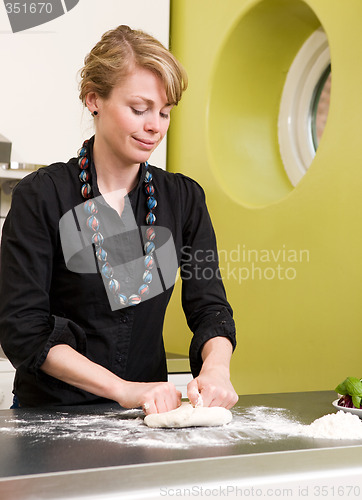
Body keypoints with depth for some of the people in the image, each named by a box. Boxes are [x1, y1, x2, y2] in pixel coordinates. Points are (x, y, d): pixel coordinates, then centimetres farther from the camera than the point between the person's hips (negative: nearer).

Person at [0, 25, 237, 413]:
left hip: (150, 412, 3)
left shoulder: (184, 198, 6)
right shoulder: (41, 196, -7)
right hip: (51, 412, -2)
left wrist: (215, 368, -18)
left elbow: (210, 307, 4)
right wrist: (122, 389, -19)